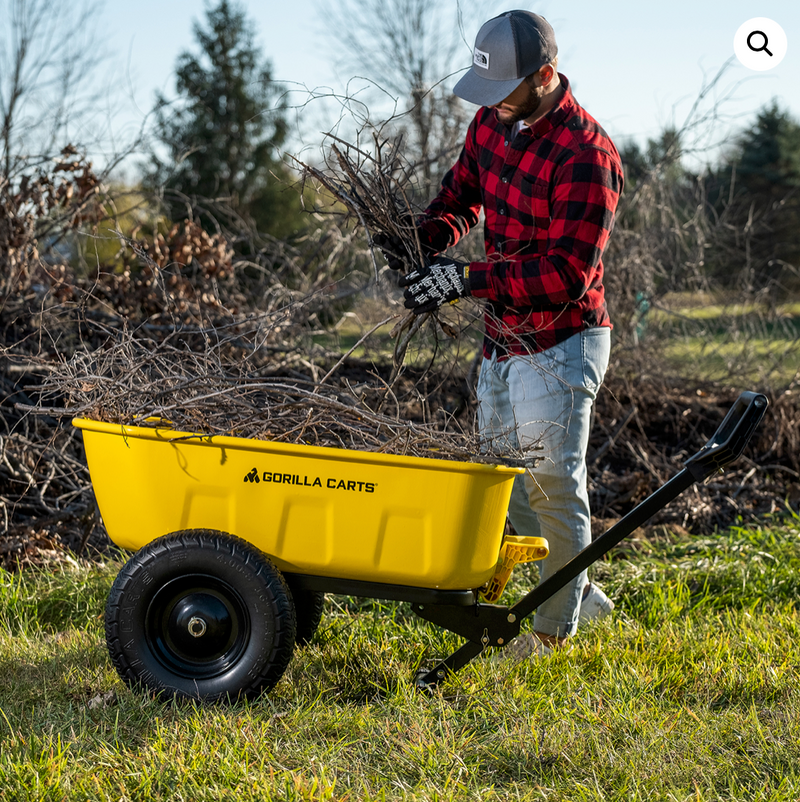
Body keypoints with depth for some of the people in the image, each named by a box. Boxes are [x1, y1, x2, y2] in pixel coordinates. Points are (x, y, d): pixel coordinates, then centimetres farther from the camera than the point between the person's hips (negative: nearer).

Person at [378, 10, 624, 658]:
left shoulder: (586, 155, -23)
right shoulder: (493, 123, 3)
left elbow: (569, 273, -27)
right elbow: (461, 193, 16)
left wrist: (467, 279, -31)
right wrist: (427, 238, -6)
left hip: (559, 344, -9)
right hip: (504, 340, 9)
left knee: (552, 484, -2)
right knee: (509, 481, 16)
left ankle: (555, 628, 13)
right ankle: (583, 594, 34)